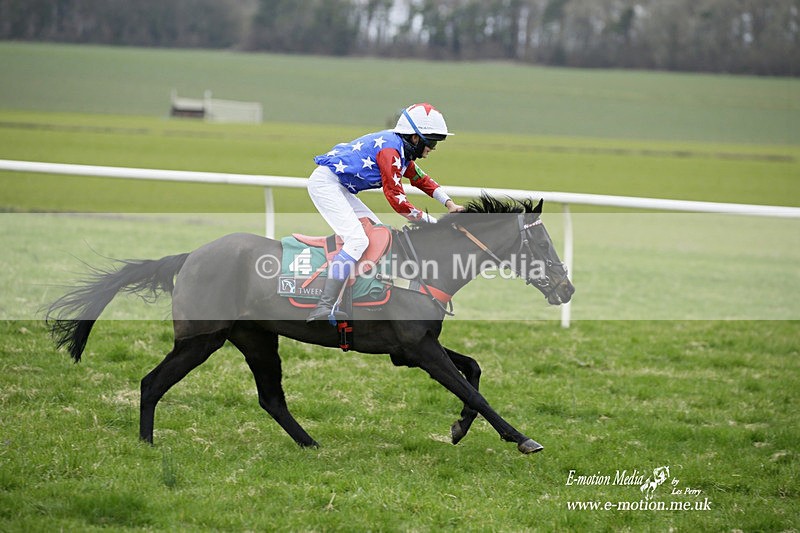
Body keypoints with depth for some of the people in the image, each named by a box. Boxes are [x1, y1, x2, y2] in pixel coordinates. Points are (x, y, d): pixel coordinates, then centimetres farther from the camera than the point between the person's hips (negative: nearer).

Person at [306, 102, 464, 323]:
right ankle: (324, 308, -32)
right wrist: (432, 222, -15)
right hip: (325, 182, -11)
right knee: (357, 239, -24)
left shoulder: (401, 149, 13)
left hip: (340, 189, 11)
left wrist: (449, 203, 14)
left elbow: (421, 179, 26)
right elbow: (397, 199, -21)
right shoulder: (390, 149, -19)